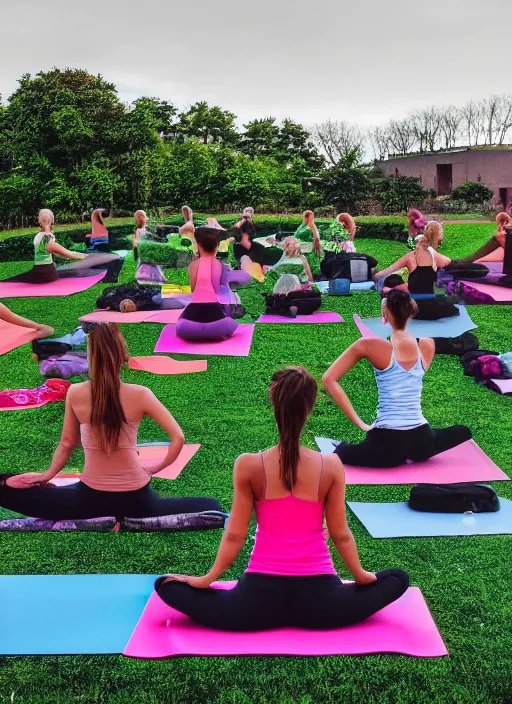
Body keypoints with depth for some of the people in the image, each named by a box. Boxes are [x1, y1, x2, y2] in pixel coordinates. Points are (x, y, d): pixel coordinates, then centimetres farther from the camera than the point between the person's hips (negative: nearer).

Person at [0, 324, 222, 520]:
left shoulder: (75, 393, -7)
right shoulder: (140, 394, -11)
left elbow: (67, 443, 5)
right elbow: (178, 437, -11)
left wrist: (47, 475, 20)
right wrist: (158, 467, 5)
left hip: (91, 497, 1)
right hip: (134, 498, -1)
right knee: (211, 507, 12)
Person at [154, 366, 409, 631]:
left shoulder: (248, 465, -9)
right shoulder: (331, 466, -7)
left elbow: (235, 535, -3)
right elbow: (341, 534, 1)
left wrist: (206, 580, 12)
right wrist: (362, 576, 19)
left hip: (261, 594, 0)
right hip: (316, 597, 1)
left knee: (166, 585, 15)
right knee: (397, 579, 24)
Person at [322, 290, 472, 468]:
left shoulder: (369, 345, -8)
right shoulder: (428, 346, 2)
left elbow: (328, 379, -10)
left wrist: (359, 423, -7)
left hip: (387, 444, -2)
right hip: (421, 442, 3)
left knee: (336, 454, 27)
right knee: (464, 432, 35)